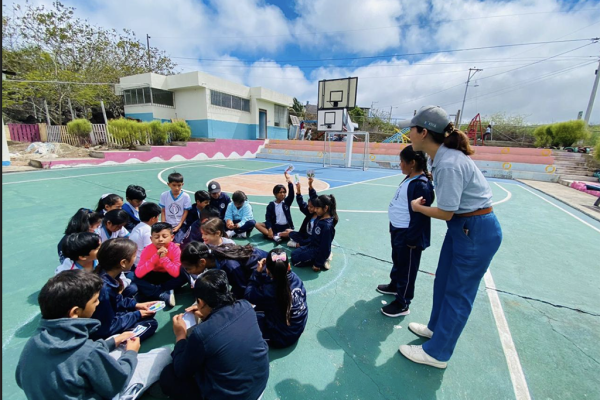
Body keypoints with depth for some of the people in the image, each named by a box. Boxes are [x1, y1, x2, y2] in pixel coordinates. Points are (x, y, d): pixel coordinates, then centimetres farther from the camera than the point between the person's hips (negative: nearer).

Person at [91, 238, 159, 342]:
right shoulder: (103, 288, -36)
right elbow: (109, 327, -26)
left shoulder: (109, 276, -8)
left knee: (149, 314, 12)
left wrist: (136, 305, 1)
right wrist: (137, 315, -14)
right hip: (102, 334, -8)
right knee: (151, 324, -7)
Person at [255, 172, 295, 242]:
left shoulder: (287, 202, -1)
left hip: (285, 227, -1)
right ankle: (274, 236, -32)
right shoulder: (271, 205, -2)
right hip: (275, 226, 2)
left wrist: (289, 182, -34)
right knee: (257, 224, -19)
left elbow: (291, 194, -21)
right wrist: (270, 229, -24)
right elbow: (268, 218, -7)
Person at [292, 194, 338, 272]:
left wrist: (318, 264, -22)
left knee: (295, 260, -5)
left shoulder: (327, 226, -32)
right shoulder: (321, 217, -7)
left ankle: (322, 262, -3)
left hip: (318, 250, -10)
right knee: (294, 253, 21)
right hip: (313, 246, 10)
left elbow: (325, 247, -28)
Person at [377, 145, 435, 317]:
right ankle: (395, 285, 49)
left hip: (408, 234, -10)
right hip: (398, 230, 10)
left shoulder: (421, 185, -23)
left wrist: (411, 240, -19)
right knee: (397, 261, 27)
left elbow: (420, 215, -23)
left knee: (406, 269, 6)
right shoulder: (409, 179, 7)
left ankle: (402, 304, 22)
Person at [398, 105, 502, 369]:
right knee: (443, 282, 21)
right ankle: (436, 327, 44)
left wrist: (417, 207, -7)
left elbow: (446, 213, -21)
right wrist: (433, 176, 14)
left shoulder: (449, 164, -28)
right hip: (462, 226, 9)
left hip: (477, 232, -9)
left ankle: (437, 353, 24)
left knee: (458, 293, 6)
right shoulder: (442, 156, -1)